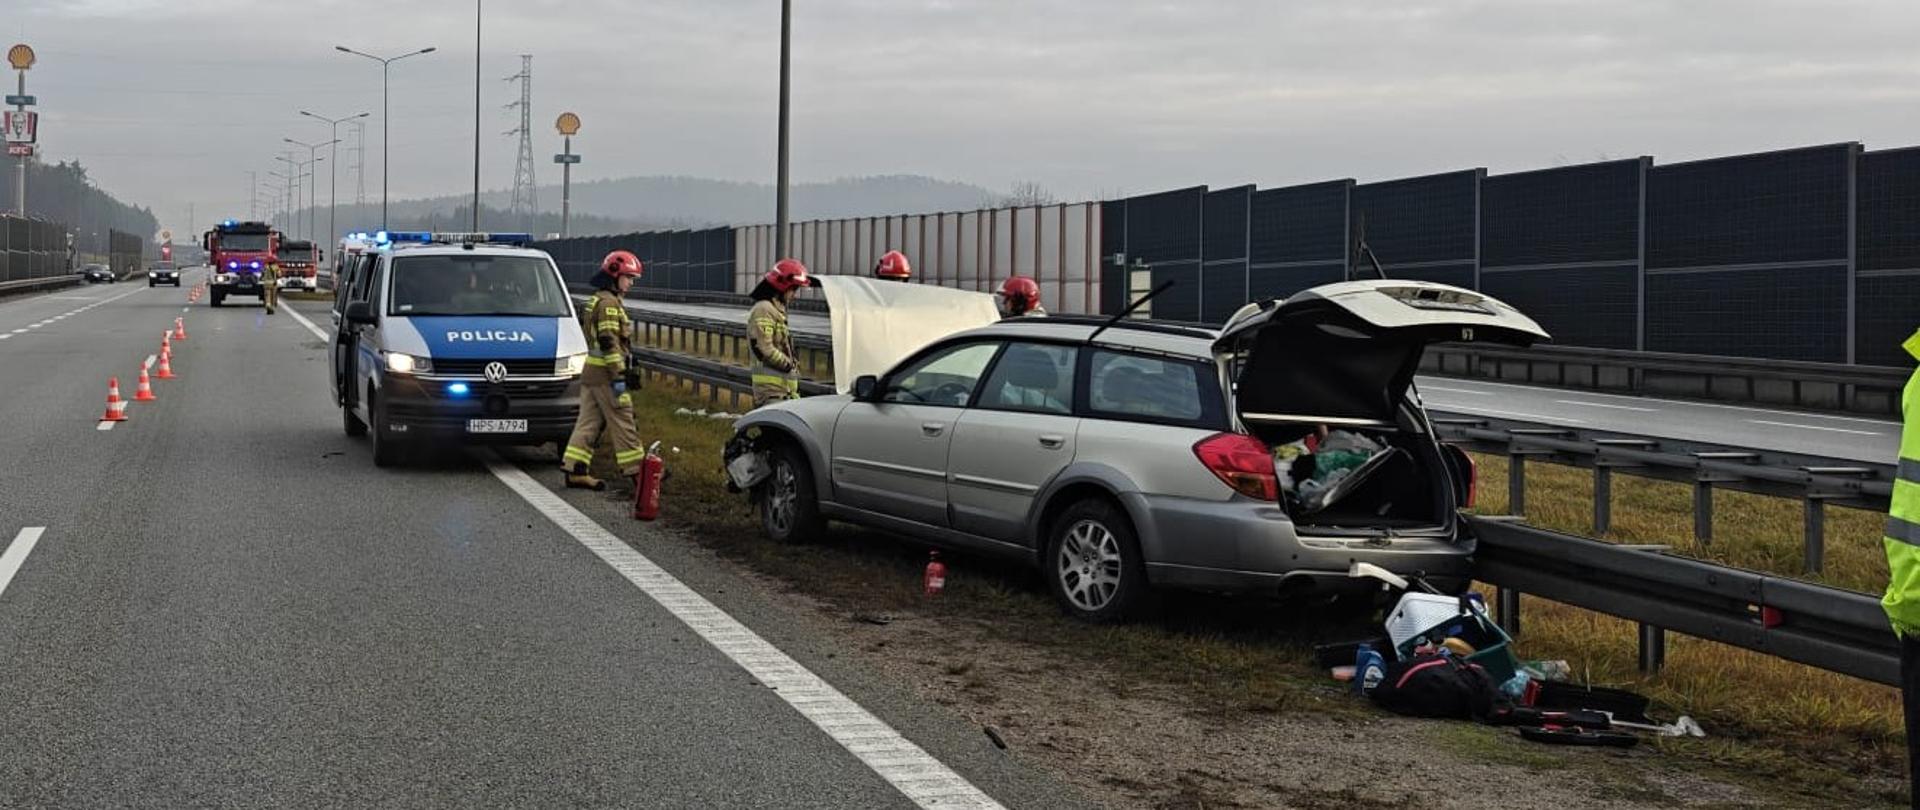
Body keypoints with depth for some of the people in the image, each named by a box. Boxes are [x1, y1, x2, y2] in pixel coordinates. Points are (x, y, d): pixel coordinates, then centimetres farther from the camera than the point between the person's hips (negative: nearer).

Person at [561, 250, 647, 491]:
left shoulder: (597, 300, 20)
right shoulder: (608, 302, -13)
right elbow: (608, 341, -21)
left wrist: (624, 371, 25)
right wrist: (619, 376, -21)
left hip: (591, 372, 10)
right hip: (605, 374, -10)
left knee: (589, 422, 10)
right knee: (623, 423, -4)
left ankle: (575, 471, 9)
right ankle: (636, 472, -1)